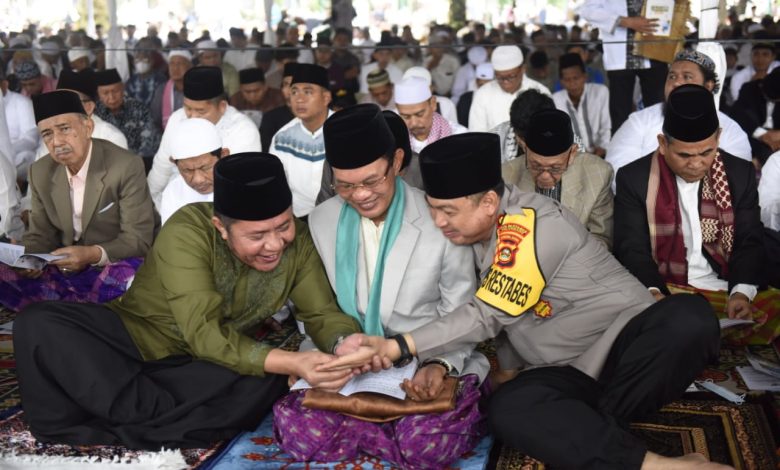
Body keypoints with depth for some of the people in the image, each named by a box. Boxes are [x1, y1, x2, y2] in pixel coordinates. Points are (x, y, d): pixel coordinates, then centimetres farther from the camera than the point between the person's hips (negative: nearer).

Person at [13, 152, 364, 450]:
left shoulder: (297, 242, -13)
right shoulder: (187, 233, -27)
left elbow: (322, 314, -10)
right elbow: (204, 336, -33)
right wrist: (290, 362, -45)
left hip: (195, 367, 3)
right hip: (130, 337, -2)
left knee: (268, 380, -30)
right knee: (37, 324, -27)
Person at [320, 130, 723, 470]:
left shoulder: (531, 224, -21)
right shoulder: (471, 232, 5)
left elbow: (488, 316, -25)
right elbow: (483, 323, 11)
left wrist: (395, 348, -27)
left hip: (626, 343, -5)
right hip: (566, 373, 5)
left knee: (689, 317, -35)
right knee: (508, 410, -30)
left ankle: (582, 423, -25)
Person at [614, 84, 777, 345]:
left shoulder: (741, 174, 8)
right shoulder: (634, 179, 0)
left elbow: (750, 241, 8)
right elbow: (632, 248, -2)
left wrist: (741, 292, -12)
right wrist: (652, 293, -22)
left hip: (726, 291, 3)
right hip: (663, 292, -2)